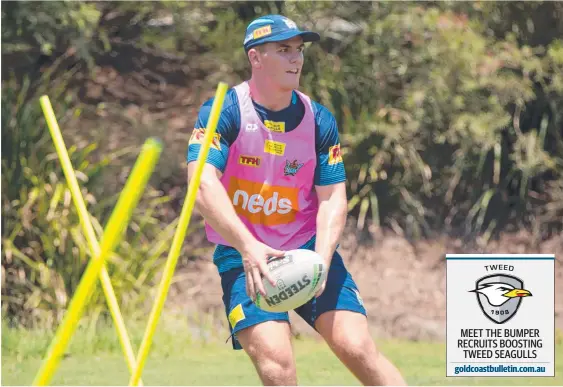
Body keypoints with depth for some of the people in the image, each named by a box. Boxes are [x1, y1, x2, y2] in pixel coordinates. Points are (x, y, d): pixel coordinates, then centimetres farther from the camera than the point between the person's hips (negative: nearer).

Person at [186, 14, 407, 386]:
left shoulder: (319, 120, 2)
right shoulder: (223, 112, -10)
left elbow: (333, 198, -1)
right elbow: (203, 186, -23)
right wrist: (248, 248, -38)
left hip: (309, 247, 3)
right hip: (244, 255, -3)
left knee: (357, 348, -16)